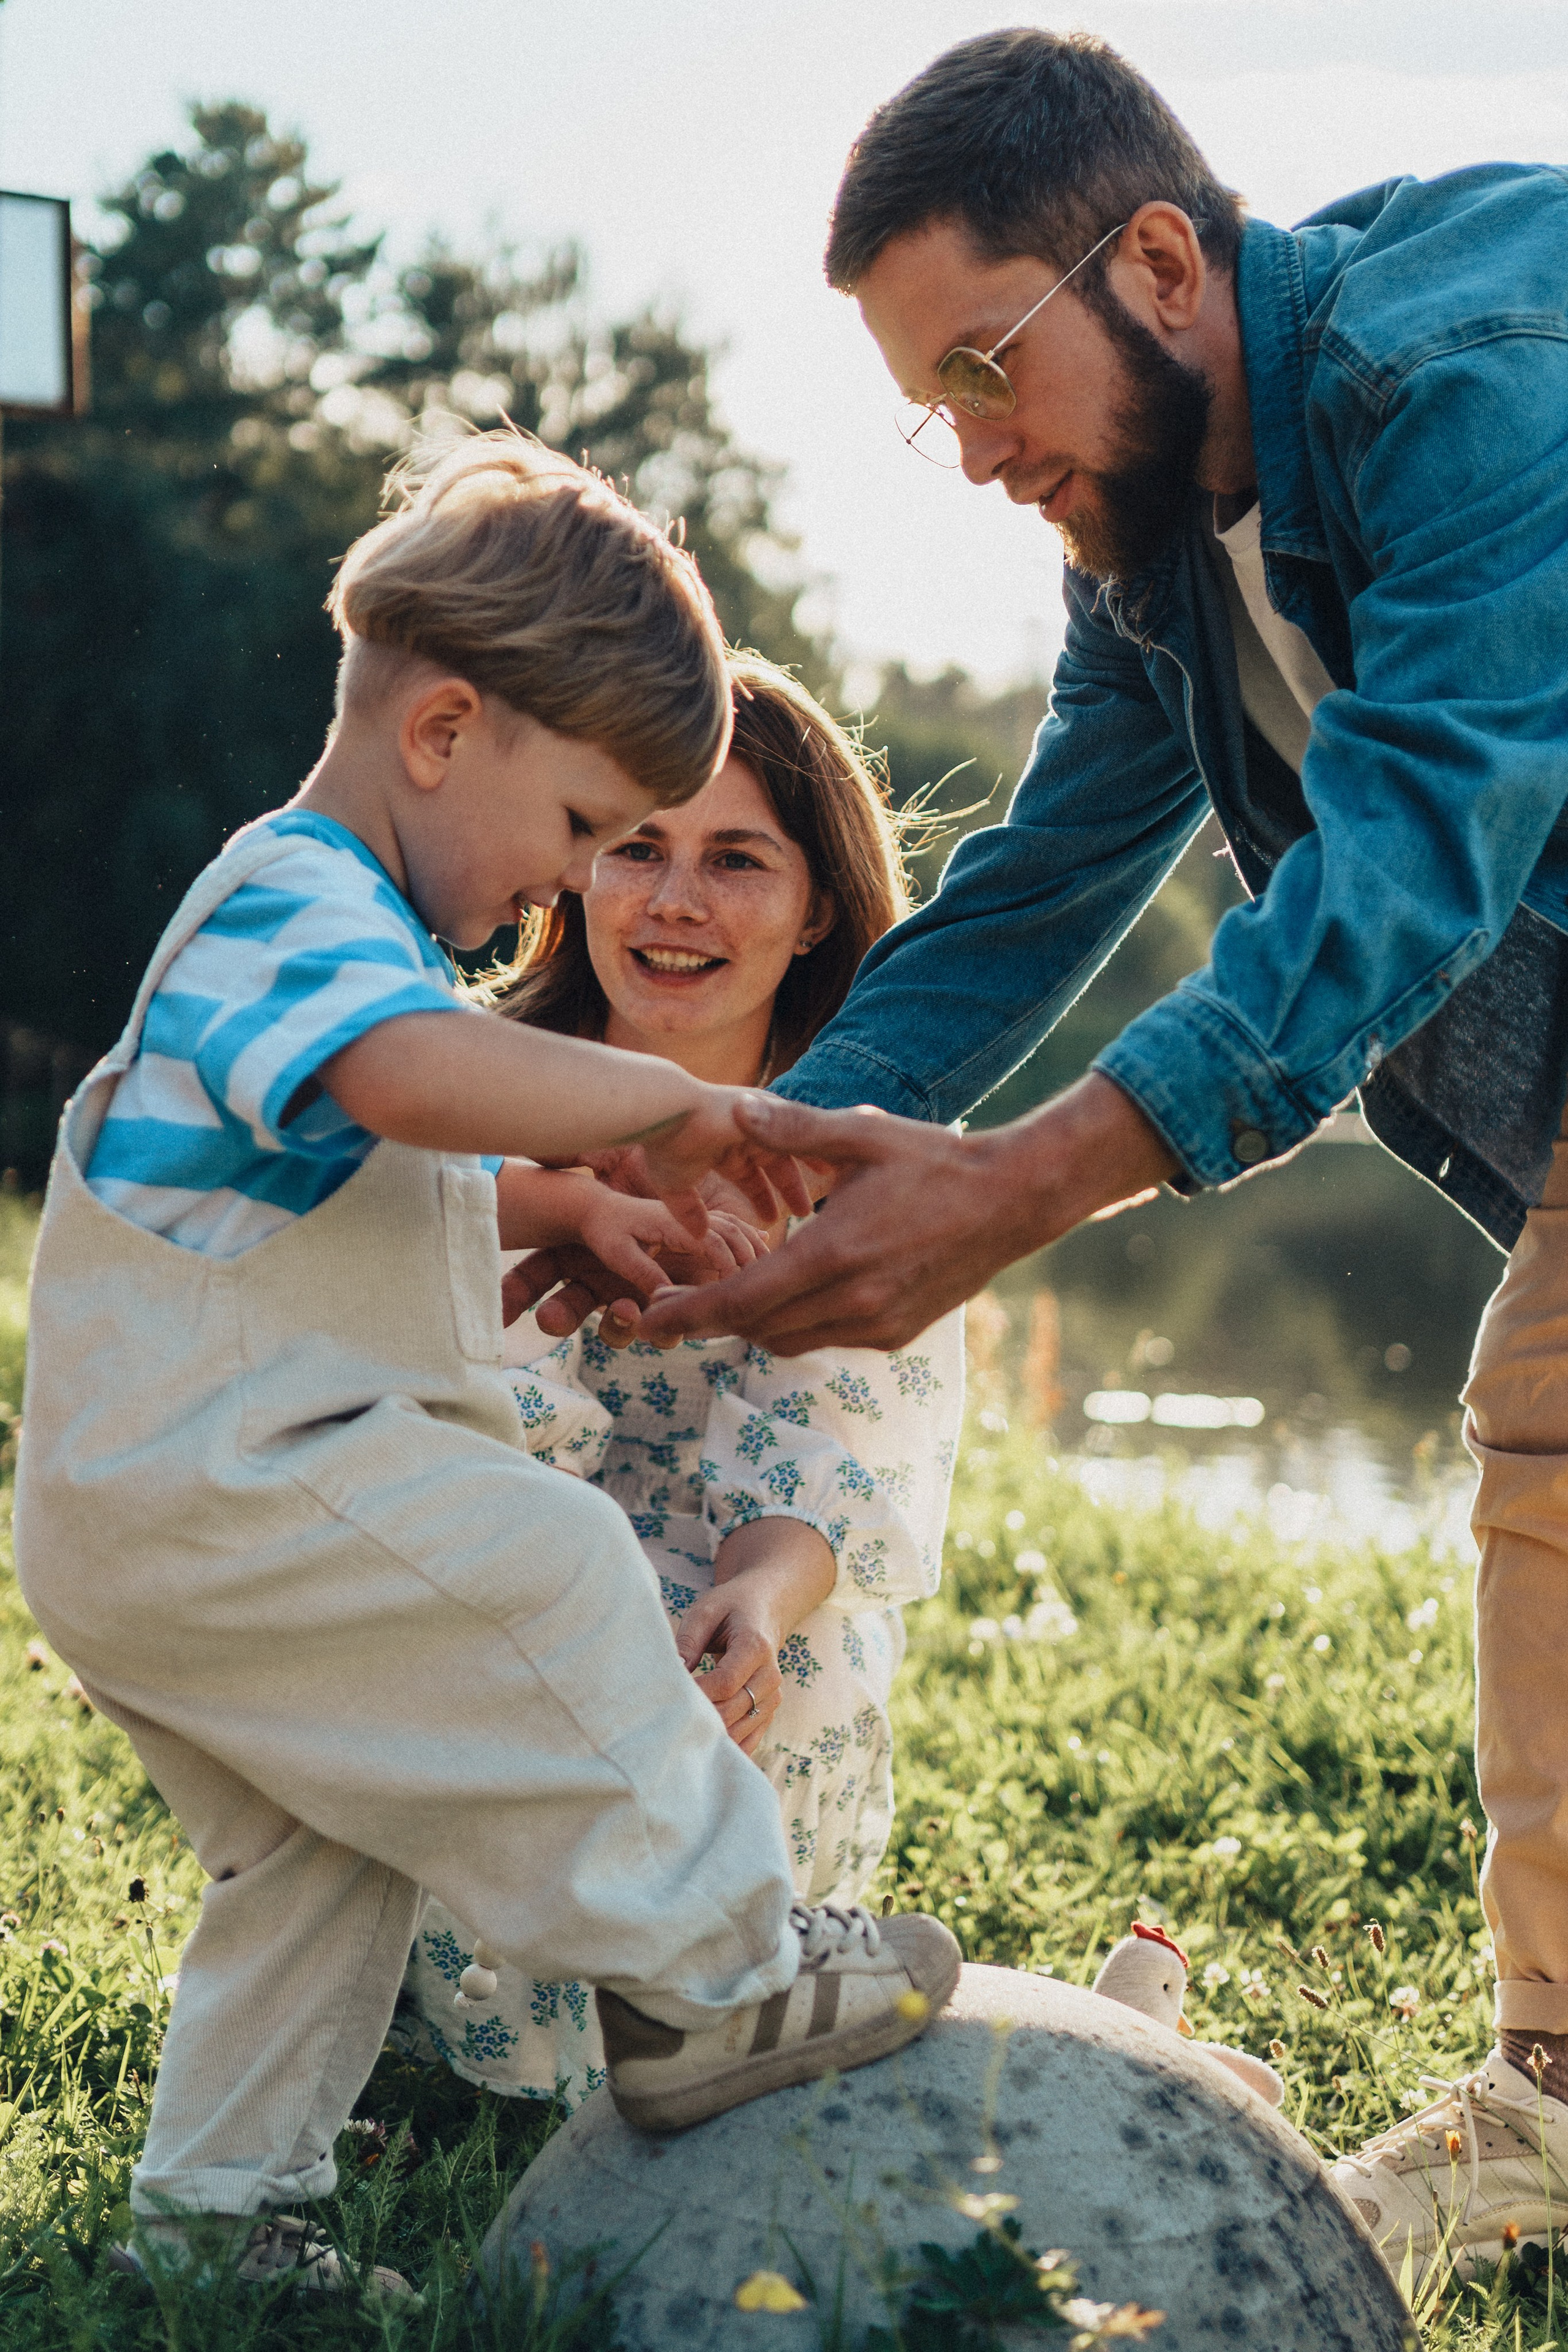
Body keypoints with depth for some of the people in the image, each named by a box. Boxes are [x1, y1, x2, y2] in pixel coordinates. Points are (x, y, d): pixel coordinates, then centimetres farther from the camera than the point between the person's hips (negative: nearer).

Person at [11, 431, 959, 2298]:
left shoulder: (321, 917, 22)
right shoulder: (299, 903, -16)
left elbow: (392, 1171, 34)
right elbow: (418, 1071, -39)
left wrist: (561, 1205, 16)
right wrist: (660, 1103, -27)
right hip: (208, 1486, -11)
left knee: (316, 1855, 16)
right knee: (548, 1582, -19)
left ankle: (214, 2199, 26)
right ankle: (707, 1980, -9)